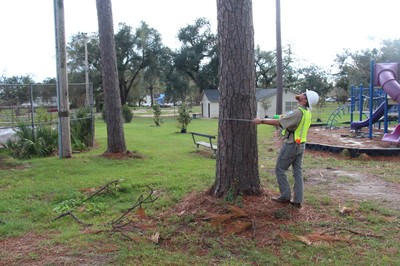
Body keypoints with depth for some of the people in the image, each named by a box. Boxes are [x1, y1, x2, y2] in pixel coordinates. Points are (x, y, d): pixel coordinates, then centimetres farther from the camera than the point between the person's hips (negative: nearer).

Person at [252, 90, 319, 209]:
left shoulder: (298, 112, -22)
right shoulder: (307, 112, 7)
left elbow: (279, 122, -27)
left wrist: (261, 121, -23)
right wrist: (283, 118, 3)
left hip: (291, 145, -8)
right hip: (300, 145, 8)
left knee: (280, 170, 5)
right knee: (298, 172, 9)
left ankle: (285, 196, 11)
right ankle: (297, 200, 12)